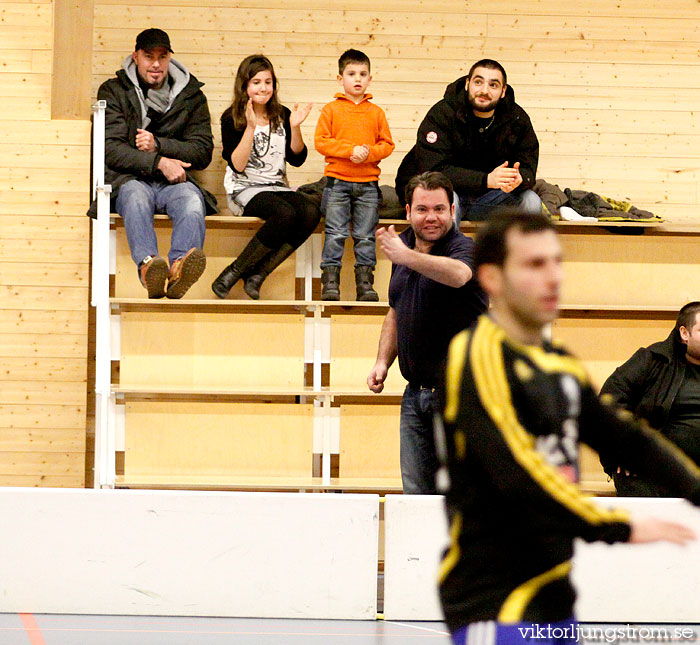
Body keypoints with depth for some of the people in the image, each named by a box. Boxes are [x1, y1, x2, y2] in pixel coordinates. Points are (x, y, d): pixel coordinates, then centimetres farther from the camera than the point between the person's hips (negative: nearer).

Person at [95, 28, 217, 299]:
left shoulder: (191, 96, 16)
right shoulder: (114, 91, 10)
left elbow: (203, 152, 10)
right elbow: (110, 149, -2)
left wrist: (158, 145, -7)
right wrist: (159, 162, -16)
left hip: (174, 179, 1)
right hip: (129, 178, -1)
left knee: (192, 198, -35)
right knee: (136, 195, -38)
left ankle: (179, 266, -64)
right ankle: (148, 265, -65)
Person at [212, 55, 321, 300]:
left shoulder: (282, 115, 11)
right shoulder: (231, 119, -2)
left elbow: (297, 159, 6)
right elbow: (237, 166, -12)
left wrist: (295, 127, -8)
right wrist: (251, 128, -19)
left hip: (278, 187, 5)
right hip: (244, 190, -5)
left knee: (311, 213, -27)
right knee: (286, 214, -35)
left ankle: (257, 274, -22)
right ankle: (230, 275, -24)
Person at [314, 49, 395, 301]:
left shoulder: (376, 112, 10)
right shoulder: (331, 110, 4)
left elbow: (387, 145, 7)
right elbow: (321, 142, -4)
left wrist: (368, 152, -13)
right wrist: (350, 150, -14)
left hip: (368, 184, 2)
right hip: (337, 181, -2)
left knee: (365, 236, 3)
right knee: (335, 234, -5)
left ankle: (365, 283, 6)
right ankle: (330, 282, -2)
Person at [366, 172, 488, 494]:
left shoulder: (464, 248, -11)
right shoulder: (404, 245, 12)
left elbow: (457, 275, -38)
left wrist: (406, 256, -52)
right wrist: (383, 361, 11)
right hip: (416, 392, 7)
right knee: (416, 494, 8)